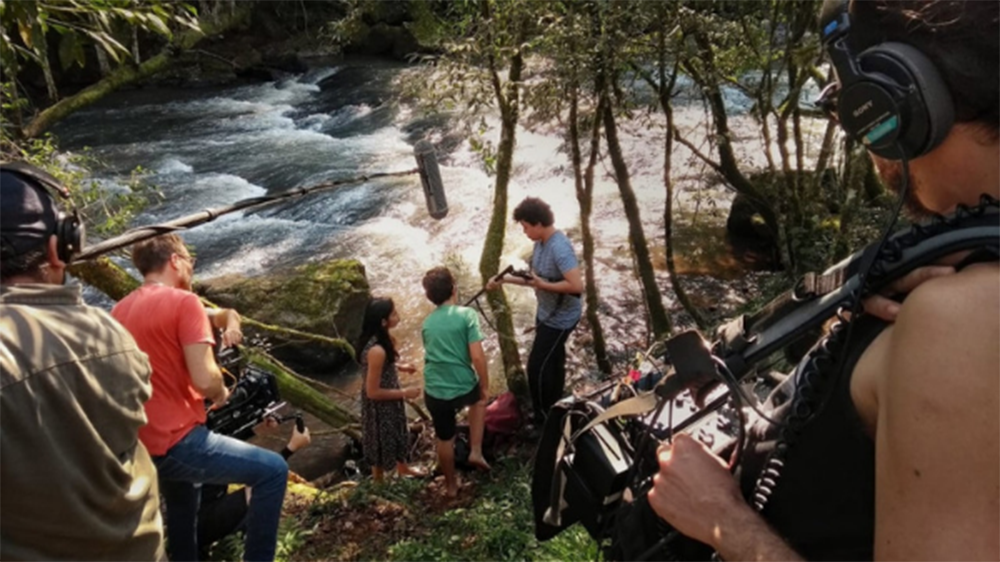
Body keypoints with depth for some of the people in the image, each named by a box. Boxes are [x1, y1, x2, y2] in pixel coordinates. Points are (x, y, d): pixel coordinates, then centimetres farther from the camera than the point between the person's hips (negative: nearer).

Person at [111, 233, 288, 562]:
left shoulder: (120, 310, 9)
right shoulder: (183, 301, -14)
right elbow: (205, 380, -23)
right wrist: (222, 394, -1)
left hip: (141, 445, 9)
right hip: (177, 442, -9)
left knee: (181, 504, 33)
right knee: (273, 471, -3)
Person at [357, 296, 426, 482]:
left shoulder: (379, 338, -8)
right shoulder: (376, 350, -36)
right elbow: (373, 392, -30)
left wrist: (398, 367, -1)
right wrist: (405, 393, -22)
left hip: (388, 402, 9)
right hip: (380, 405, -9)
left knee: (397, 434, 31)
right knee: (381, 443, 16)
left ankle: (402, 468, 57)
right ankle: (379, 484, 41)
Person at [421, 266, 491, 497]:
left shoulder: (427, 322, 5)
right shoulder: (466, 314, -12)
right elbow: (477, 356, -17)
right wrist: (485, 386, -3)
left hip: (434, 392, 3)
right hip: (464, 387, -3)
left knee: (445, 439, 23)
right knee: (479, 398, 33)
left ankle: (451, 485, 42)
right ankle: (476, 451, 25)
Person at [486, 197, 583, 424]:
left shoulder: (560, 248, -29)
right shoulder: (541, 243, 1)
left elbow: (577, 286, -34)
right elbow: (535, 278, 11)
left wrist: (543, 285, -26)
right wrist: (506, 279, 1)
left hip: (560, 318, -10)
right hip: (547, 313, 10)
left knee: (537, 367, -1)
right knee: (551, 364, 22)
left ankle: (543, 419, 17)